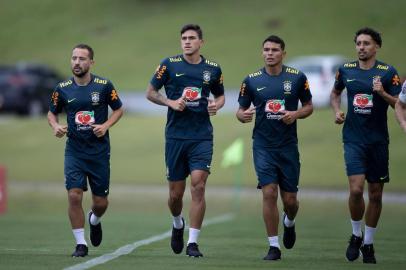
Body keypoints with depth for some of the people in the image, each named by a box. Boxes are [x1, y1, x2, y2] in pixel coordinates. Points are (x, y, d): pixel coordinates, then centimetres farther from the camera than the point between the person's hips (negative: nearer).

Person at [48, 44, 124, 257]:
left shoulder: (104, 86, -6)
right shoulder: (62, 89, -1)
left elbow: (118, 109, 5)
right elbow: (52, 112, 12)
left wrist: (105, 126, -12)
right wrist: (55, 126, -9)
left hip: (99, 151, 0)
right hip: (74, 150, 0)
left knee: (100, 202, 6)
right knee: (74, 196, -14)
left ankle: (94, 220, 43)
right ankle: (80, 244, -1)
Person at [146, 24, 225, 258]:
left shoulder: (213, 69, 6)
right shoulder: (169, 65, 1)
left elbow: (220, 96, 20)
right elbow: (151, 92, 7)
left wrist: (216, 105, -2)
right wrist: (170, 102, -10)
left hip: (202, 136, 0)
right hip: (175, 135, 0)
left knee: (198, 186, -13)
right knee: (176, 192, 6)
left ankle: (193, 242, -9)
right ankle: (178, 224, 38)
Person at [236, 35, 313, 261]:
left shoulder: (297, 78, 0)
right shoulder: (252, 81, 1)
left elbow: (309, 106, 9)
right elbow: (241, 110, 8)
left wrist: (296, 114, -12)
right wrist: (243, 115, -15)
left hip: (288, 146, 0)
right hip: (263, 146, 0)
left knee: (290, 199, 4)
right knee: (269, 193, -11)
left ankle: (289, 223, 40)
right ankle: (274, 246, -2)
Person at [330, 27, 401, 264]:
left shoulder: (388, 72, -3)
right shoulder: (346, 70, 4)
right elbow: (335, 93, 23)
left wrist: (383, 93, -22)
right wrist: (337, 111, 5)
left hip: (378, 140, 0)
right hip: (353, 139, 0)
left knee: (376, 194, 6)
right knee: (356, 189, -16)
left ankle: (368, 244, 20)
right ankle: (356, 235, 7)